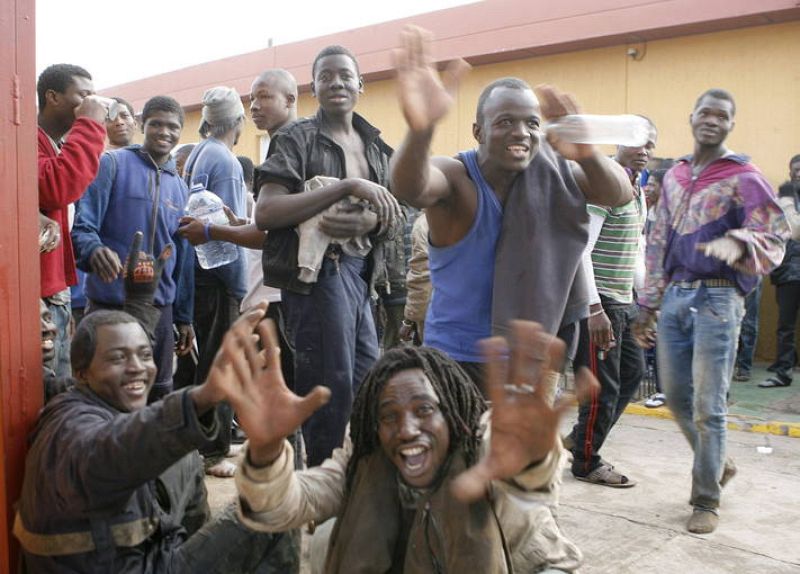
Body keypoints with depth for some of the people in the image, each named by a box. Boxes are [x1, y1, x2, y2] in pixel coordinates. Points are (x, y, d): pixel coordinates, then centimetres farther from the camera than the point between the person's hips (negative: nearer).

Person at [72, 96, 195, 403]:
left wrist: (183, 317, 15)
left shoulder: (180, 187, 13)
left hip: (160, 308, 5)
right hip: (110, 305, -5)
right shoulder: (113, 164, -4)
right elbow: (82, 226, -13)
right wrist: (95, 250, -35)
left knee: (159, 397, 14)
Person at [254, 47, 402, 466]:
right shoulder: (296, 138, -3)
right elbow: (265, 213, -16)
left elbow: (395, 221, 11)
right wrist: (346, 187, -20)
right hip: (317, 271, -7)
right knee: (332, 392, -3)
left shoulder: (376, 147, 16)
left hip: (361, 274, 7)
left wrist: (369, 222, -15)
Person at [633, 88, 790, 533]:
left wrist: (738, 244, -34)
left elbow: (774, 239, -11)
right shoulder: (674, 177, 14)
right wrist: (647, 306, 15)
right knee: (677, 396, 13)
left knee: (708, 405, -2)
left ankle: (707, 500, 14)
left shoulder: (744, 178, -4)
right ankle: (715, 466, 37)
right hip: (674, 297, 6)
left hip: (717, 299, -6)